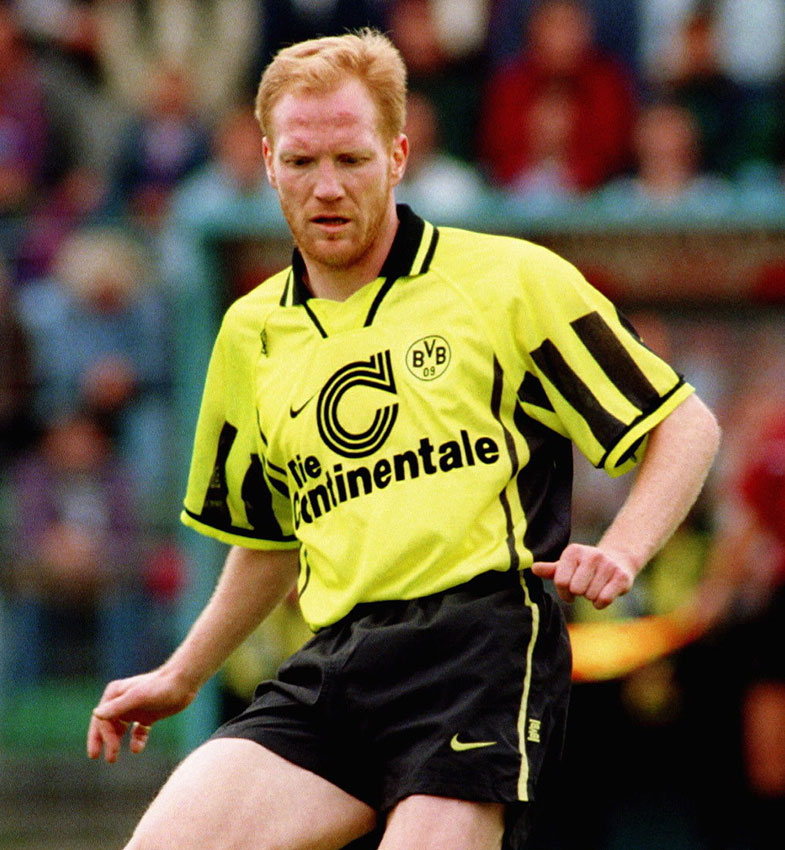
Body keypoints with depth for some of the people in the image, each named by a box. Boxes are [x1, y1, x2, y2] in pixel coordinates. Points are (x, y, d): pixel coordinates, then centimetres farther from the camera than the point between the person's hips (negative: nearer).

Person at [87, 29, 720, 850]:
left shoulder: (511, 279, 4)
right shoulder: (253, 331, 20)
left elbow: (686, 425, 7)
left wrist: (621, 551, -9)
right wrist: (180, 677, 34)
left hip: (483, 638, -4)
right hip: (332, 662, 4)